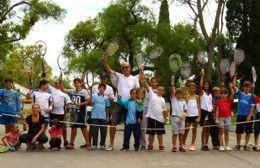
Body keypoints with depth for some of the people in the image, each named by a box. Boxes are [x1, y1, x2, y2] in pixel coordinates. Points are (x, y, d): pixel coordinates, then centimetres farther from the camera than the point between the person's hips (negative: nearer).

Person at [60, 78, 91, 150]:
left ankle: (87, 143, 3)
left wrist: (80, 104, -20)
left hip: (81, 112, -5)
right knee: (73, 127, 10)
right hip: (73, 111, 6)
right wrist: (60, 82, 0)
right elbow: (63, 90, 13)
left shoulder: (84, 92, -5)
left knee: (83, 127, -2)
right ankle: (71, 143, 16)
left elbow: (88, 101, -9)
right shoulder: (72, 92, 10)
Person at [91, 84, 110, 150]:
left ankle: (102, 144, 11)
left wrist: (107, 116, 13)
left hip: (103, 117, 2)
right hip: (95, 116, -2)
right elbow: (91, 103, -5)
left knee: (103, 132, 3)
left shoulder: (106, 98, 10)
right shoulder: (94, 96, 5)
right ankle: (94, 144, 6)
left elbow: (107, 107, 14)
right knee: (95, 131, 0)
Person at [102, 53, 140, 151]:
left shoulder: (134, 79, 6)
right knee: (113, 123, -5)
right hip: (119, 103, 0)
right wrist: (104, 61, -21)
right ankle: (111, 144, 0)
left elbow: (138, 90, 7)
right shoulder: (119, 76, 5)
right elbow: (109, 70, -6)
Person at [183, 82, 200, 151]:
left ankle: (192, 145, 9)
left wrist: (199, 116, -3)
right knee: (186, 130, 1)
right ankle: (183, 144, 11)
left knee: (194, 130, 5)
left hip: (195, 115, 1)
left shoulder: (197, 97, 6)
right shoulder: (187, 95, 4)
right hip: (188, 115, -1)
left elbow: (199, 106, 5)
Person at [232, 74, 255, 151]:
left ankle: (246, 145, 13)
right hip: (240, 115, 1)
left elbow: (252, 107, -2)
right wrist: (235, 76, -8)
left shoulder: (251, 96, 0)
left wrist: (249, 116, -11)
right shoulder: (240, 93, 4)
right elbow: (234, 86, -3)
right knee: (239, 131, 5)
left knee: (248, 131, 4)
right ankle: (238, 145, 15)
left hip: (248, 116, -1)